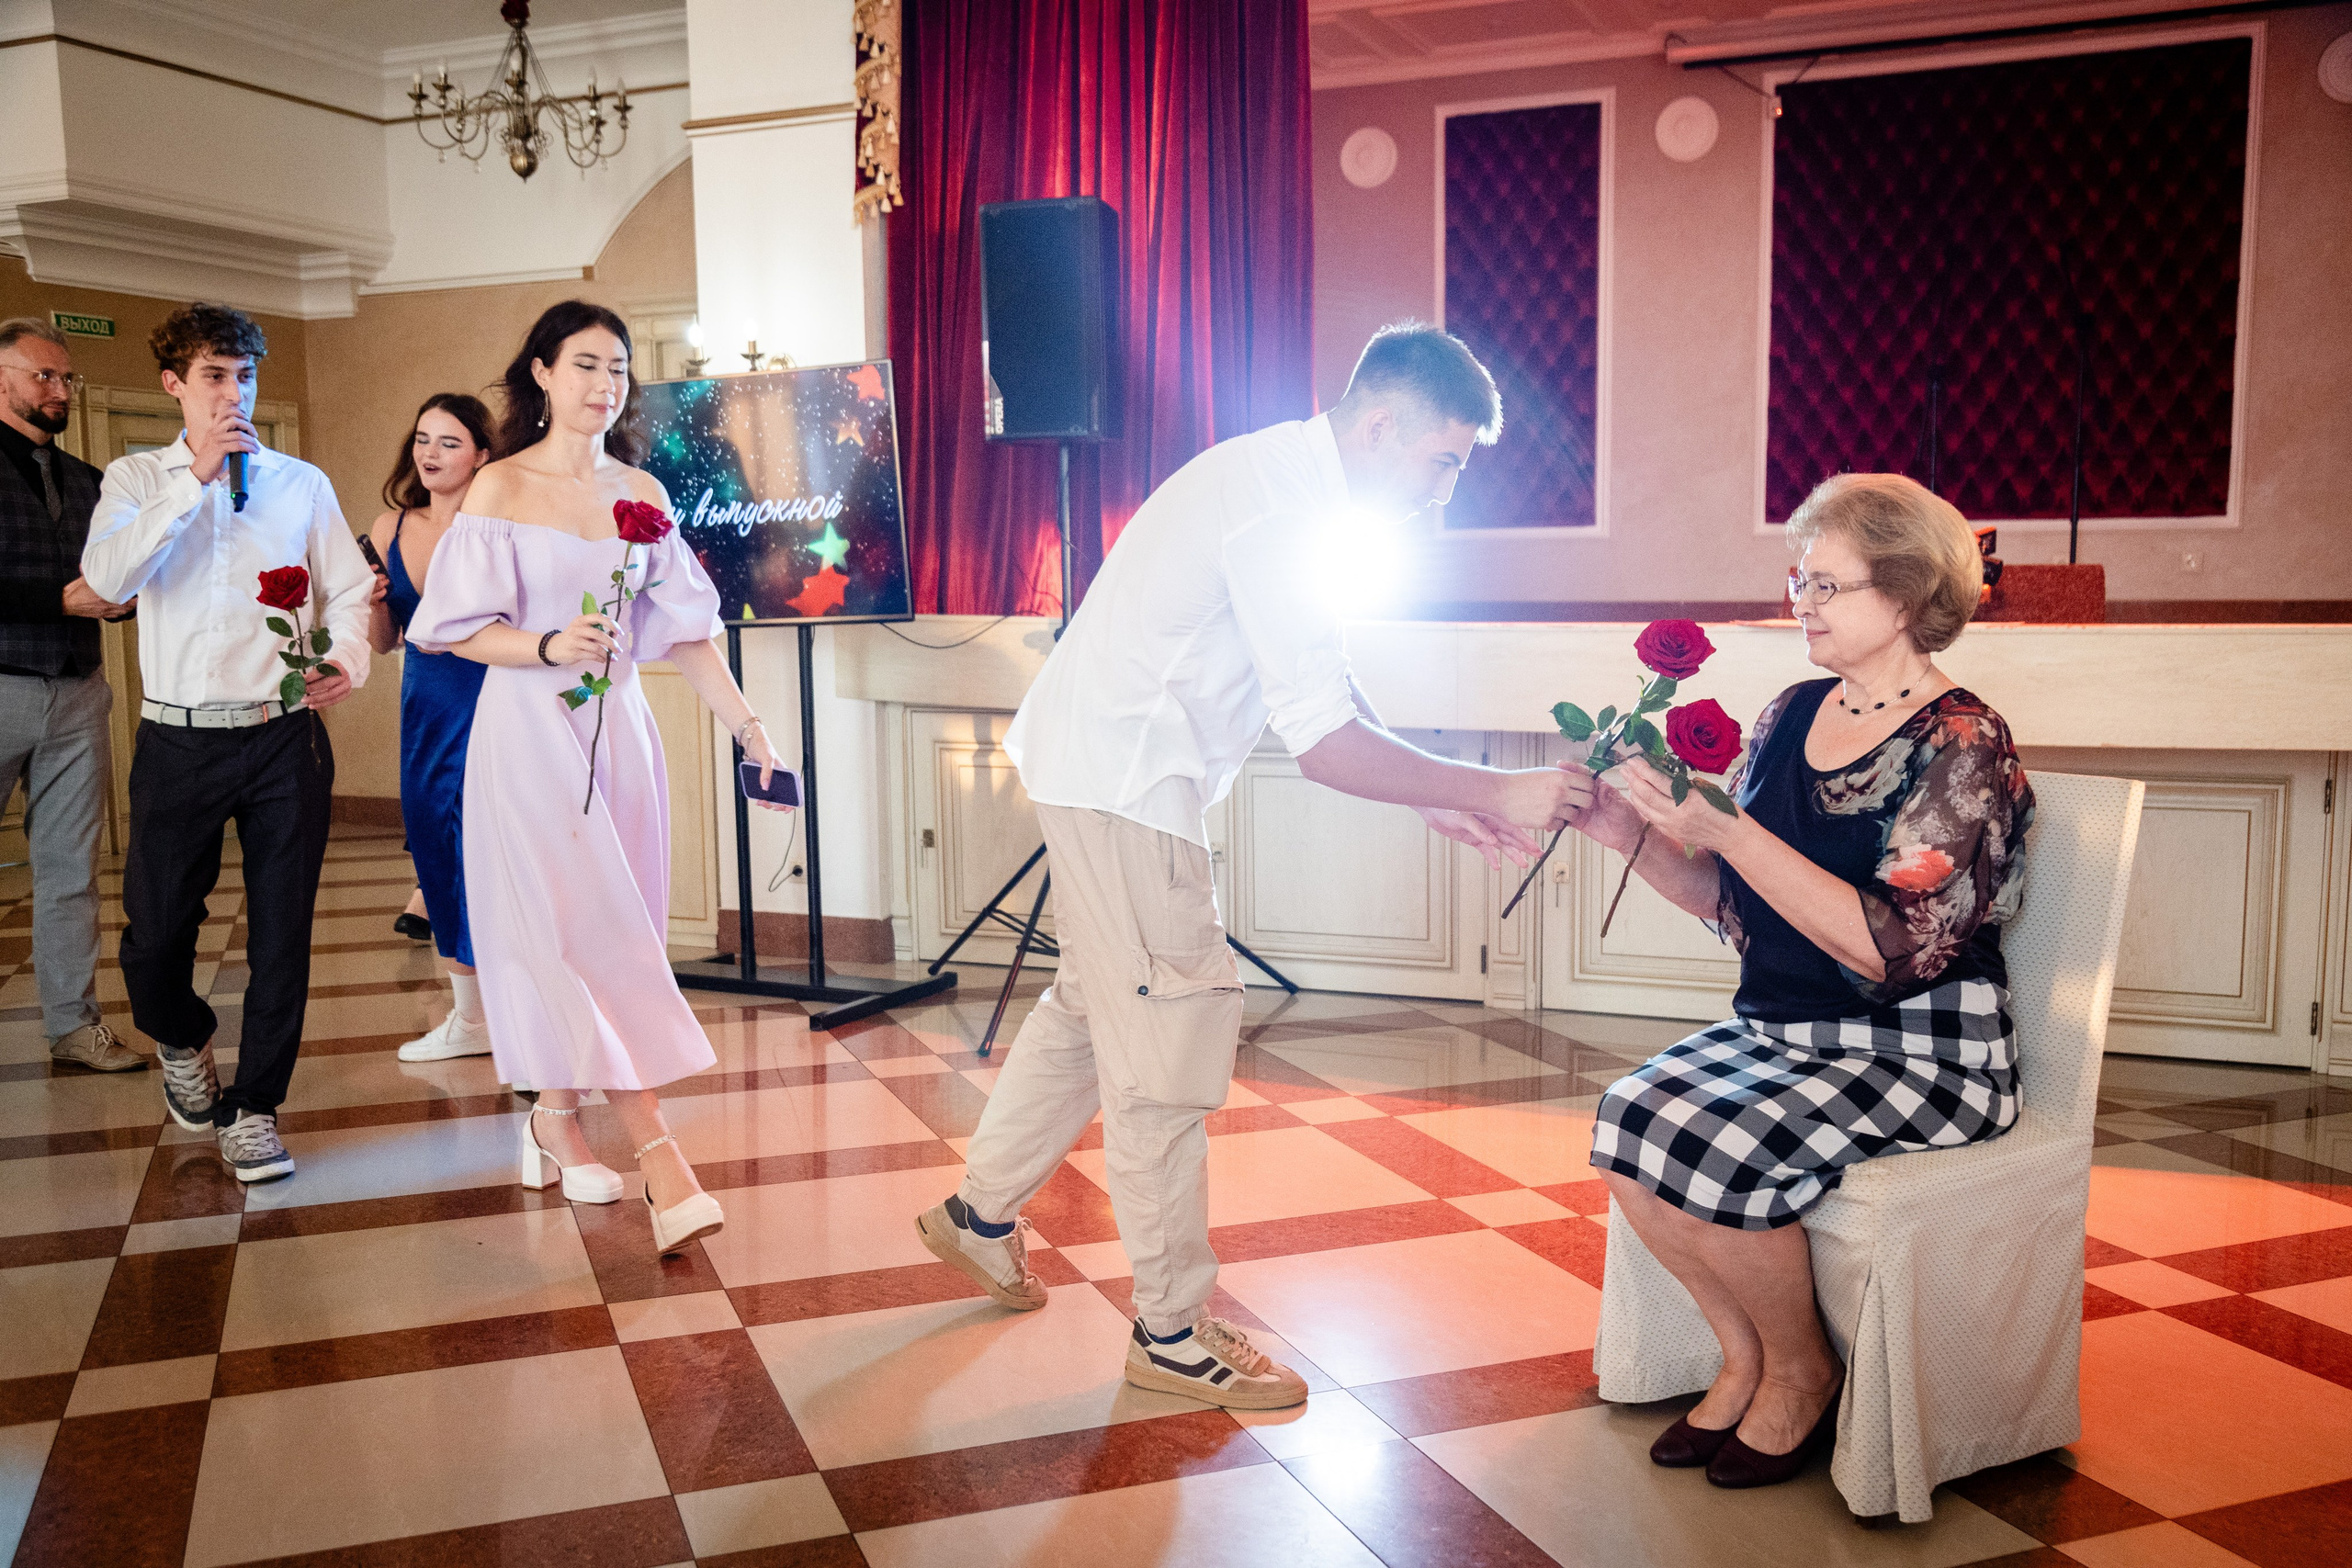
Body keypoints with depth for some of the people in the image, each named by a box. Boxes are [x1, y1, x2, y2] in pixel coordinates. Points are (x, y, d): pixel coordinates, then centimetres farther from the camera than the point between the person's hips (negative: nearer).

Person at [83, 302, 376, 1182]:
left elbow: (349, 589, 5)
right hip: (179, 741, 0)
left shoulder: (301, 483, 8)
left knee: (281, 933, 3)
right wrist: (197, 477, -14)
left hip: (285, 740, 0)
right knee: (154, 934, 6)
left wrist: (348, 656, -17)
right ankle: (183, 1045, 40)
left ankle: (253, 1109, 18)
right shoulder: (136, 480, 6)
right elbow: (108, 579, -12)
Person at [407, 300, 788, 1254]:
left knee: (606, 934, 6)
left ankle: (557, 1116, 23)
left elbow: (684, 627, 9)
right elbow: (465, 630, -3)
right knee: (578, 932, -9)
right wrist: (550, 647, -20)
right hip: (530, 732, -4)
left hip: (617, 729, 5)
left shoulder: (641, 492, 10)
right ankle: (658, 1156, -11)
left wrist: (745, 722, 2)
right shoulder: (501, 488, -2)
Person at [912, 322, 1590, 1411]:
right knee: (1169, 1045, -2)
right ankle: (1172, 1332, 12)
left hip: (1104, 765, 11)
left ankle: (979, 1212, 39)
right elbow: (1325, 744, -26)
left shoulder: (1296, 487, 10)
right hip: (1122, 782, -11)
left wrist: (1434, 800, 7)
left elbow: (1325, 695, 14)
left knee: (1095, 1004, 22)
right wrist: (1499, 793, -21)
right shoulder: (1283, 509, -23)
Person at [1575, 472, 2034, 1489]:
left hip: (1919, 1052, -6)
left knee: (1717, 1154, -26)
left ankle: (1802, 1373, 4)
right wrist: (1638, 841, -5)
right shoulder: (1792, 716, 7)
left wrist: (1728, 832, -26)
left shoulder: (1962, 747, -13)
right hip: (1780, 1027, 7)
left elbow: (1891, 948, -24)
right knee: (1628, 1122, -17)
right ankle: (1743, 1355, 5)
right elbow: (1734, 904, 12)